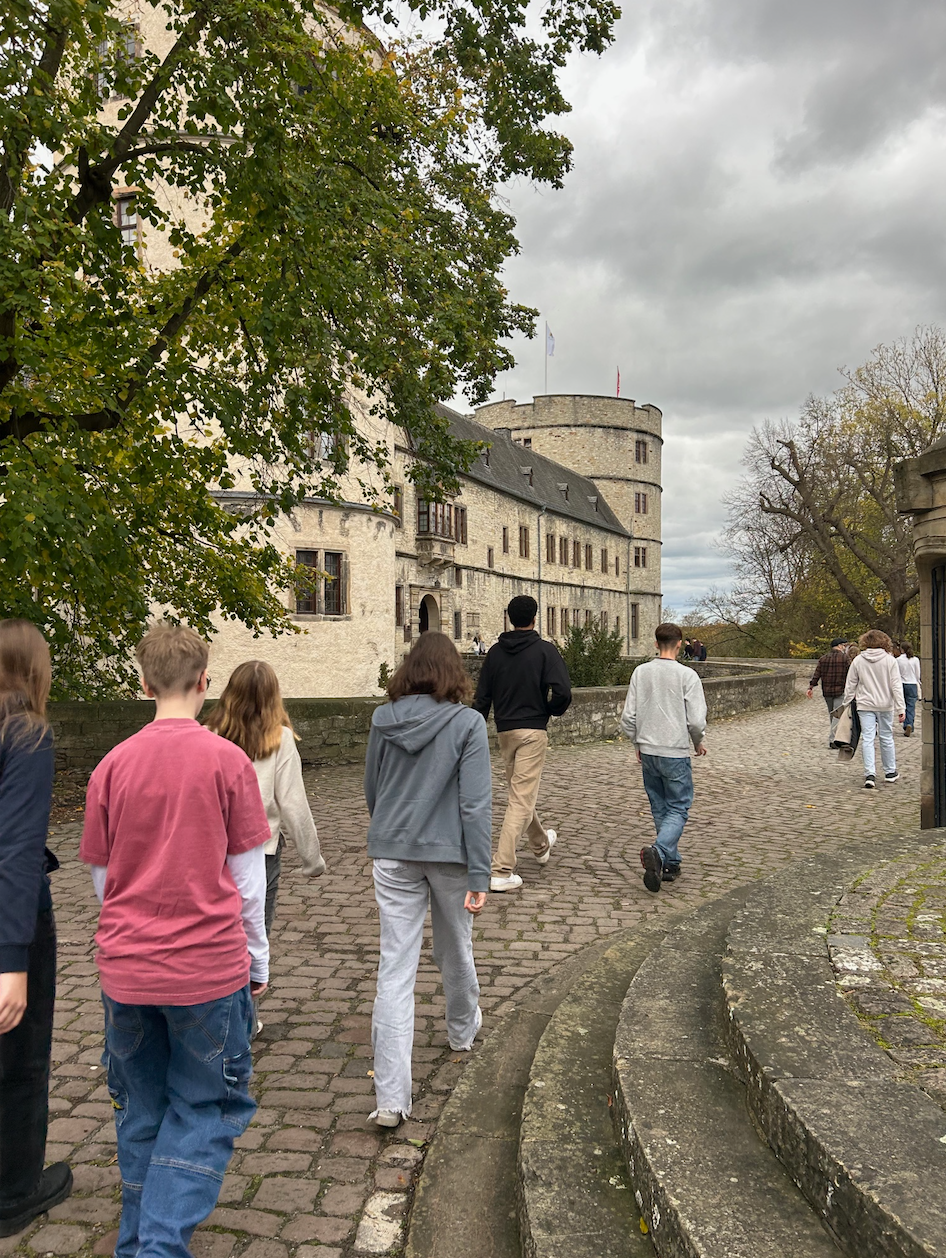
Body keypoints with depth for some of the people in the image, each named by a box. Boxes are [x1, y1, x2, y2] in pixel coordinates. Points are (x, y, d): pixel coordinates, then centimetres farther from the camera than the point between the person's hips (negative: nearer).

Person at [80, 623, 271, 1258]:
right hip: (209, 968, -3)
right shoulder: (227, 760, -11)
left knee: (141, 1111, 20)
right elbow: (248, 877, -5)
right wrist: (257, 960, 8)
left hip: (126, 968, 3)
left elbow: (102, 877, 7)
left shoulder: (112, 765, -3)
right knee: (203, 1110, 14)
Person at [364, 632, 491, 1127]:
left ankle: (391, 1096, -2)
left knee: (395, 967, 2)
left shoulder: (383, 720, -2)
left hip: (393, 855, 1)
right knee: (455, 950, 23)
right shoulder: (467, 724, -12)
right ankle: (462, 1030, 49)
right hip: (449, 853, -1)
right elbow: (476, 804, -15)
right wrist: (479, 876, -11)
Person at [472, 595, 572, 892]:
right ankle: (501, 872, -11)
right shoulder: (545, 650, -8)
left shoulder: (495, 652, 5)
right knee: (522, 799, -5)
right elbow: (562, 692, -18)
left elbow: (482, 697, 6)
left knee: (520, 792, 22)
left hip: (505, 732, 5)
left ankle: (541, 845, 45)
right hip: (533, 731, -5)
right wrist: (552, 710, 3)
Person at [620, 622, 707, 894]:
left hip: (647, 751, 4)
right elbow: (696, 720, -11)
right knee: (678, 809, 3)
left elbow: (628, 717, 1)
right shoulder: (687, 675, -10)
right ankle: (658, 851, -20)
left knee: (660, 809, 15)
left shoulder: (640, 672, 0)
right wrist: (699, 743, 9)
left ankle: (670, 863, 21)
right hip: (675, 753, -4)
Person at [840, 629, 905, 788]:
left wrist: (845, 704, 13)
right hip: (885, 705, 0)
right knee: (886, 738, 13)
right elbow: (896, 685, -6)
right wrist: (900, 708, -4)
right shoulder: (890, 660, -4)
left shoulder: (858, 660, -1)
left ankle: (869, 774, -12)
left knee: (867, 739, -1)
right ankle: (890, 772, 26)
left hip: (865, 705, 0)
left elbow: (850, 685, 3)